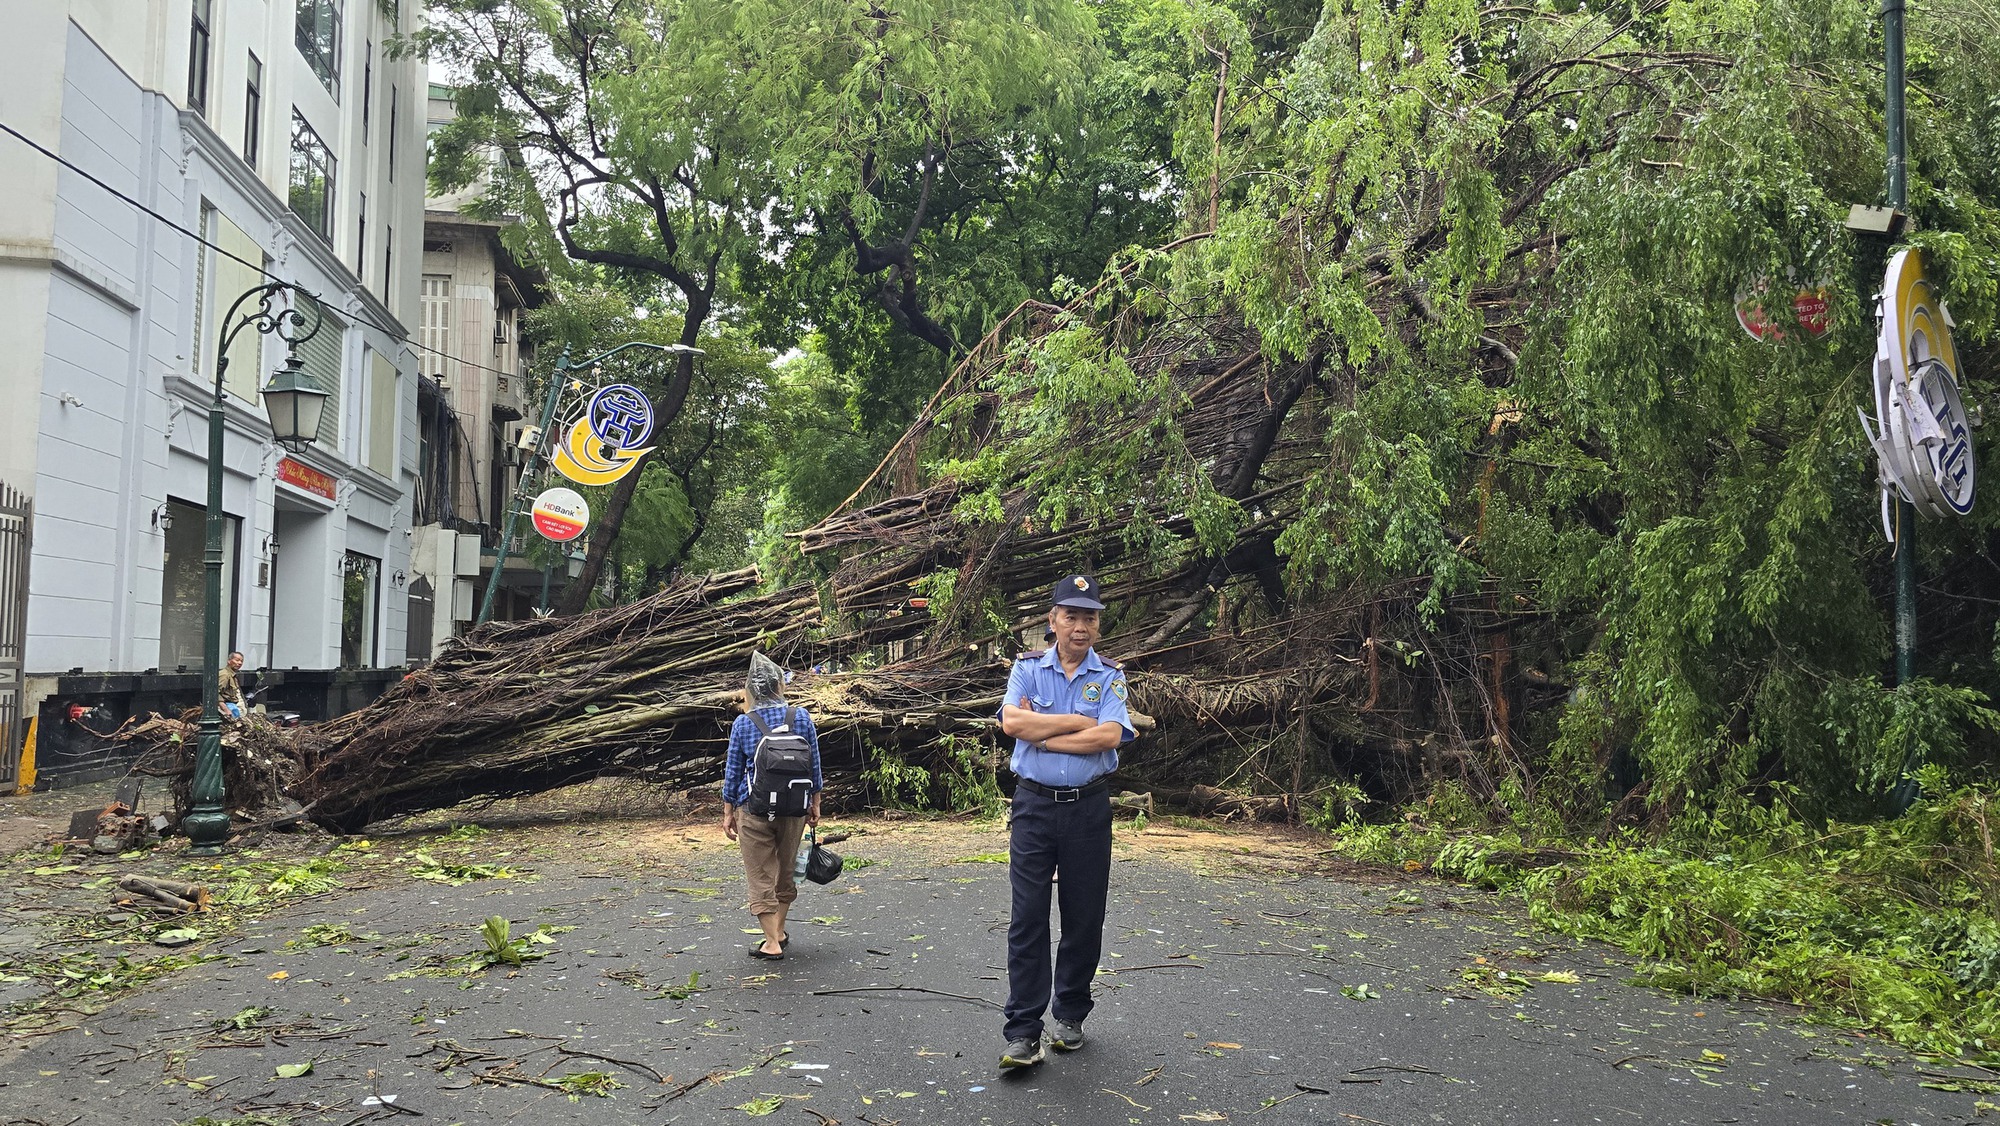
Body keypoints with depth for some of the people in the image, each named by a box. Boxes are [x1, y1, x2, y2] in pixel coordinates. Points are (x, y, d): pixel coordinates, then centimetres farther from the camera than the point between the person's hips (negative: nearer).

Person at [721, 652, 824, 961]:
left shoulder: (742, 724, -7)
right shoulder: (801, 717, -4)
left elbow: (733, 772, -2)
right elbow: (814, 765, 2)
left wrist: (728, 813, 7)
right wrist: (815, 804, 14)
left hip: (754, 810, -2)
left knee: (760, 877, 6)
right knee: (786, 871, 19)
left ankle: (772, 943, 6)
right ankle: (779, 932, 31)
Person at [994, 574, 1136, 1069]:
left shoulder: (1110, 675, 3)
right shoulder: (1027, 667, 4)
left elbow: (1109, 736, -14)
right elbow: (1012, 721, -13)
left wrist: (1040, 734, -11)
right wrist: (1077, 722, -11)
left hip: (1088, 807, 1)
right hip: (1034, 805, -1)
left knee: (1084, 917, 8)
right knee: (1028, 918, -4)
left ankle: (1070, 1015, 26)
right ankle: (1023, 1033, -2)